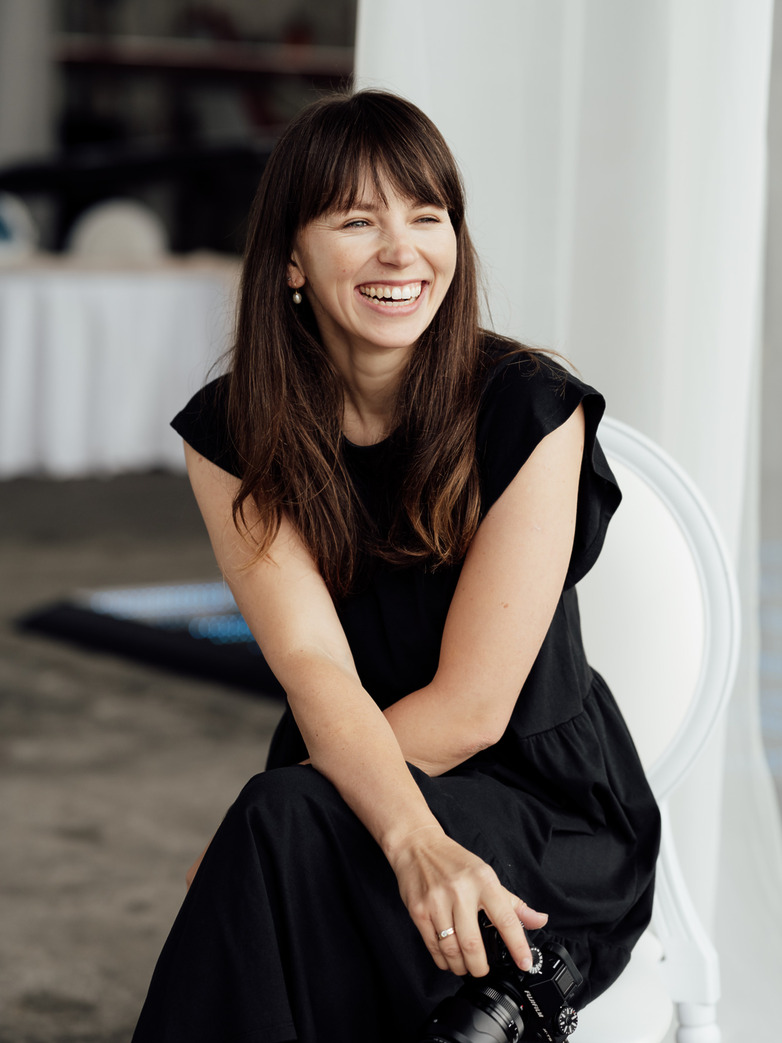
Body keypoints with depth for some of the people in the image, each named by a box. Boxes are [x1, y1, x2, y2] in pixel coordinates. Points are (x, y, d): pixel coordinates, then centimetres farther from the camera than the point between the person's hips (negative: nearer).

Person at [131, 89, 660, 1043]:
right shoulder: (231, 435, -3)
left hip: (548, 817, -3)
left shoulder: (529, 410, -13)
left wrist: (244, 837, -17)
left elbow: (470, 707, -15)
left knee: (286, 830, -31)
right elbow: (314, 669, -16)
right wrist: (412, 839, -36)